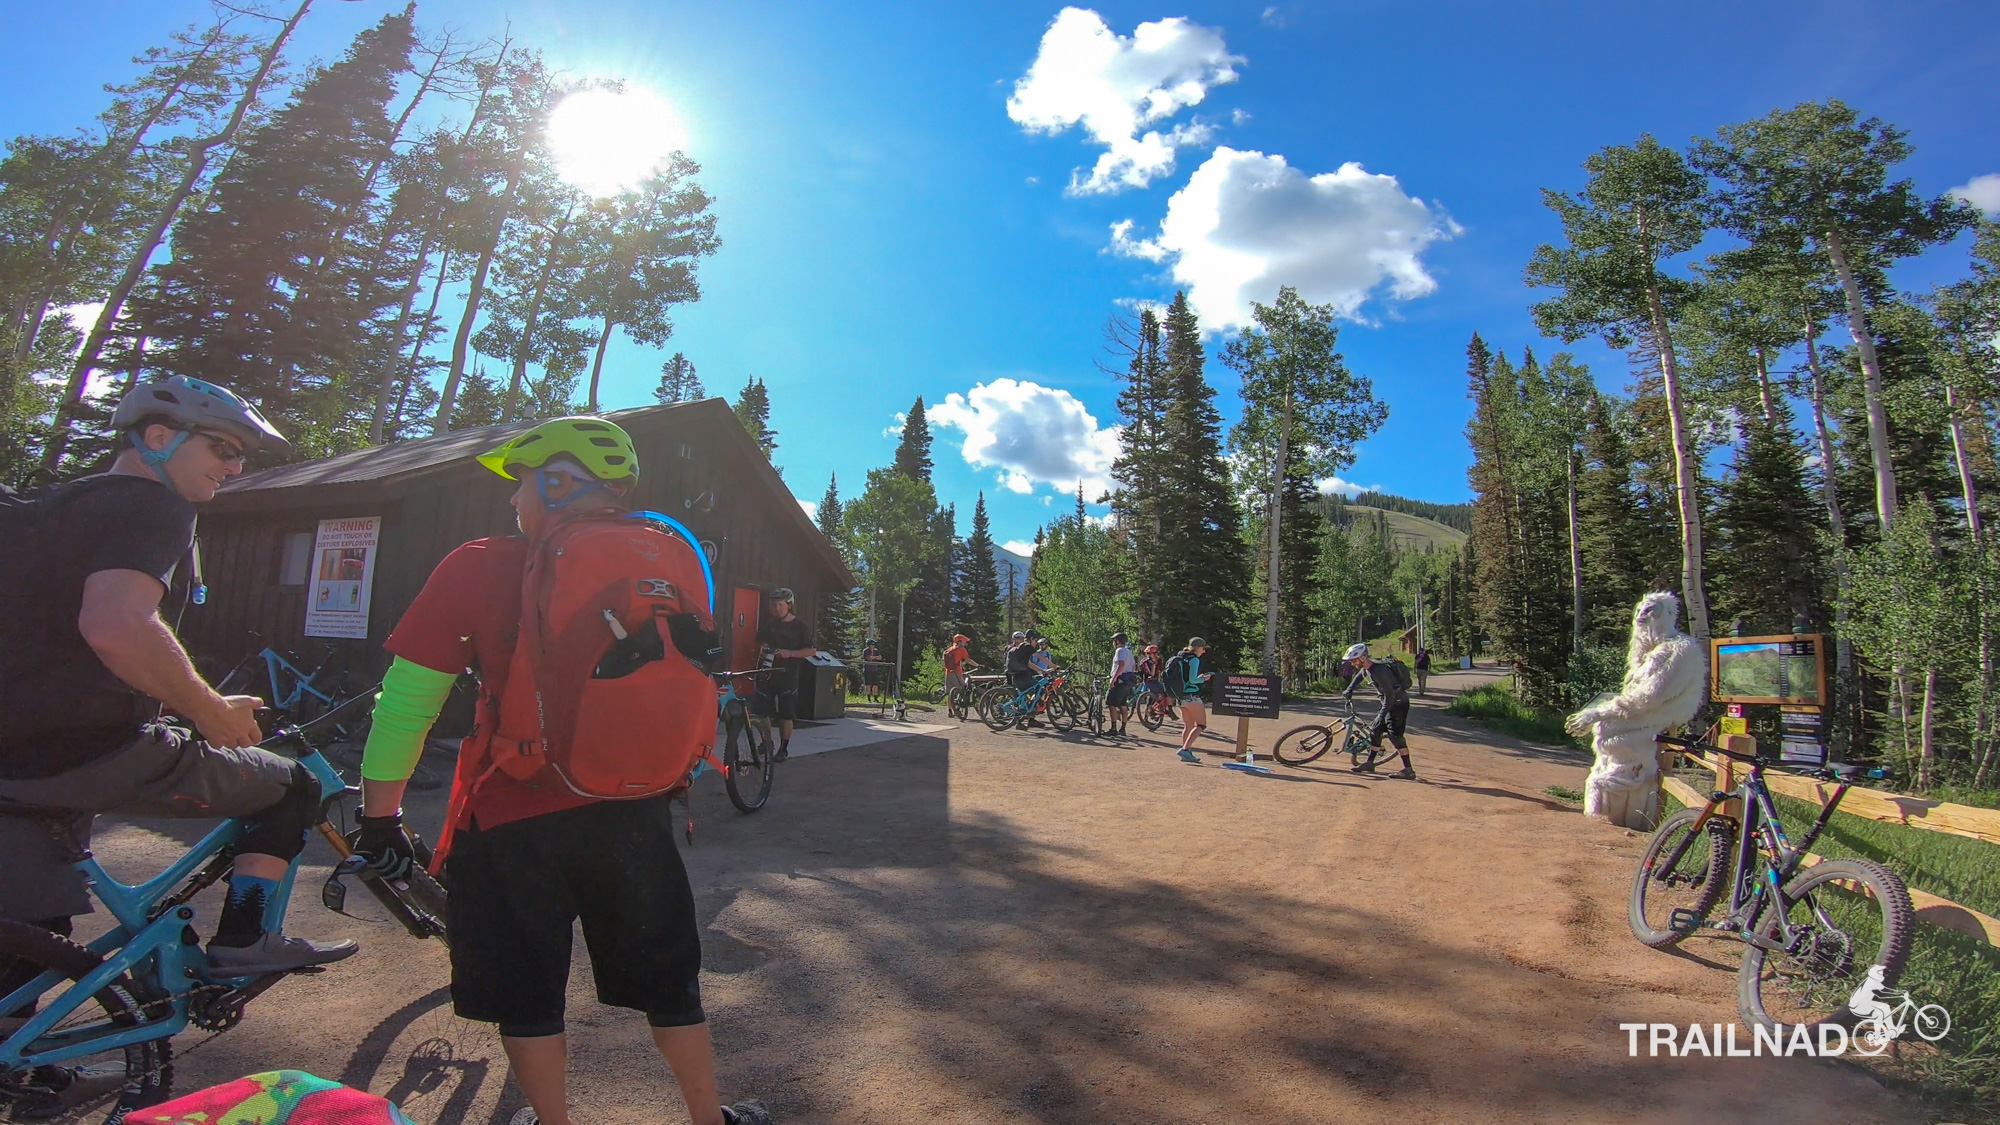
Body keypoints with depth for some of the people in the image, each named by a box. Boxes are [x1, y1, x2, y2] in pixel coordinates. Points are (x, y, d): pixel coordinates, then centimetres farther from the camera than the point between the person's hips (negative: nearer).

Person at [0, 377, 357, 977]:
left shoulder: (63, 502, 19)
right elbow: (115, 627, -31)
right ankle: (239, 943, 11)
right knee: (294, 788, 8)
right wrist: (215, 713, -17)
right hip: (91, 753, -9)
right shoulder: (152, 505, -13)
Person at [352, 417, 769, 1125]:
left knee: (526, 997, 18)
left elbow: (407, 699, -6)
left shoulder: (478, 568, -7)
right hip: (634, 813, 4)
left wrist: (380, 814, 6)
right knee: (667, 979, 19)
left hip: (512, 816, -3)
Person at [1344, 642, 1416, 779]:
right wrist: (1349, 690, 22)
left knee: (1395, 735, -14)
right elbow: (1358, 677, 26)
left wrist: (1382, 714, -29)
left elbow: (1390, 695, -28)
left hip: (1398, 704, -10)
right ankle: (1369, 764, 22)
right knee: (1375, 731, 13)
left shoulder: (1379, 671, -29)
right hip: (1390, 703, 10)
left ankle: (1409, 770, -12)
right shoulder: (1366, 667, 0)